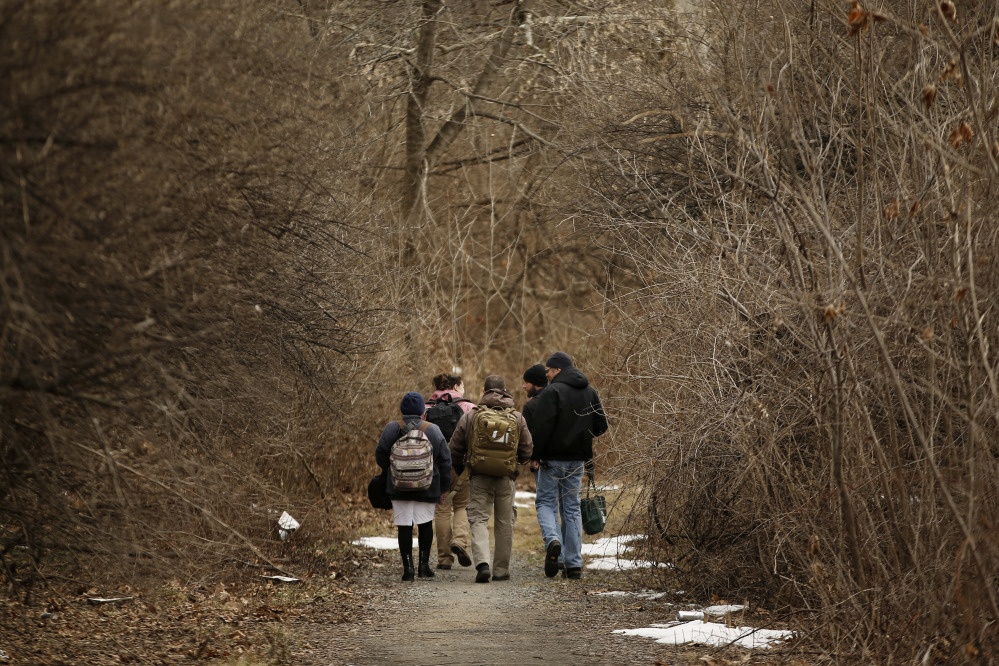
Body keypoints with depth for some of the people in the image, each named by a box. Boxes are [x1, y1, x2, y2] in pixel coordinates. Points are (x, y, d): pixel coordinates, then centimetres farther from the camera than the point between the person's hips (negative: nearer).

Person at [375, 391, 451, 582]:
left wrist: (389, 472, 22)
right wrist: (444, 487, 11)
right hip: (427, 487, 1)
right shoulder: (433, 431, 0)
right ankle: (424, 563, 10)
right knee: (425, 524, 13)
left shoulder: (392, 429, -3)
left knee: (404, 526, 2)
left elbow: (380, 455, 2)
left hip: (399, 487, 0)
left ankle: (407, 566, -1)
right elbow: (445, 460, 2)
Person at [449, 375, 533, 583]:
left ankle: (482, 562, -20)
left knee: (479, 519, 1)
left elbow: (455, 449, 0)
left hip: (479, 478, -1)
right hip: (506, 479, 1)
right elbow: (527, 452, 5)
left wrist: (461, 466, 21)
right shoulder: (517, 418, 1)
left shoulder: (471, 417, -5)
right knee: (504, 523, 11)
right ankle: (501, 570, 15)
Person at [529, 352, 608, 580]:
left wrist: (535, 455, -12)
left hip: (553, 458, -5)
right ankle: (574, 564, 6)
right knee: (572, 507, 10)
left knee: (546, 501, 6)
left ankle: (552, 540, -22)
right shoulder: (590, 392, 8)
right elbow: (601, 426, 10)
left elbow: (542, 426, -17)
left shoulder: (552, 392, -12)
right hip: (577, 459, 5)